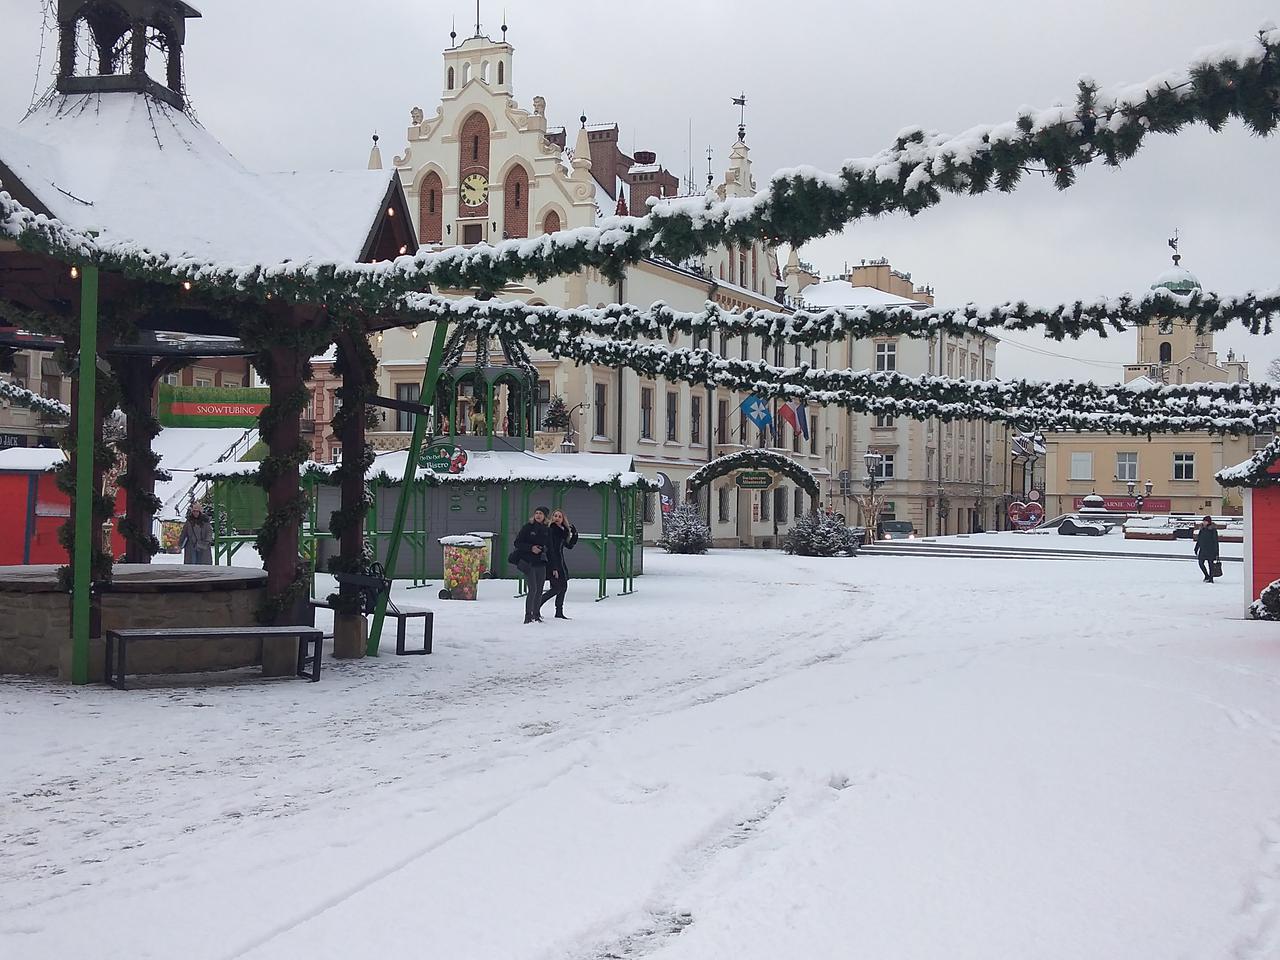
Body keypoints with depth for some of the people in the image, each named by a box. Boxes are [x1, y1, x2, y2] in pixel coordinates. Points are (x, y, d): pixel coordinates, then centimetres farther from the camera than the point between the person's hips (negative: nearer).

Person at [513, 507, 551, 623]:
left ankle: (536, 614, 22)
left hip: (541, 564, 5)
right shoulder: (527, 527, -3)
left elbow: (550, 547, 17)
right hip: (528, 563, -5)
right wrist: (531, 548, -18)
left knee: (539, 591, 9)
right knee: (532, 589, -13)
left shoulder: (546, 530, 10)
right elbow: (517, 543, -4)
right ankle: (528, 616, -9)